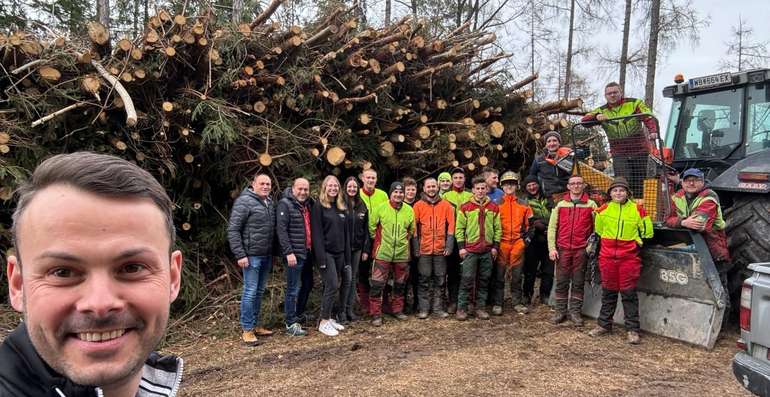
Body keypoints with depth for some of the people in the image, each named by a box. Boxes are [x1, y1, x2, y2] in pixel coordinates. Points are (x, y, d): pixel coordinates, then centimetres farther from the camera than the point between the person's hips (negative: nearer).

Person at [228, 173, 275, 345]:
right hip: (252, 256, -7)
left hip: (267, 256, 7)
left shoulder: (270, 203, 11)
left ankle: (255, 325, 26)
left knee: (259, 292, 14)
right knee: (250, 292, -2)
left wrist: (274, 252, 12)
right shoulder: (244, 201, -11)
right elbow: (233, 230, -13)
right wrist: (240, 255, -17)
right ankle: (247, 330, 8)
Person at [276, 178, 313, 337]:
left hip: (307, 253, 8)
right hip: (294, 254, -8)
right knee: (293, 289, -4)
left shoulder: (307, 205, 15)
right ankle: (290, 324, 5)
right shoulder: (285, 204, -9)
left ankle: (300, 314, 32)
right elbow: (281, 230, -16)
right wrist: (289, 252, -21)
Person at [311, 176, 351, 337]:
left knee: (340, 285, 7)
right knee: (332, 286, -9)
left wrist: (347, 256, 9)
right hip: (326, 253, -6)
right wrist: (321, 258, -19)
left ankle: (331, 318, 20)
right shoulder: (318, 206, -7)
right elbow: (316, 233, -13)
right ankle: (324, 322, 3)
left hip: (339, 253, 6)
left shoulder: (341, 207, 13)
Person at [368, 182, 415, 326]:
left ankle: (397, 309, 31)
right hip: (383, 253, -3)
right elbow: (372, 226, 2)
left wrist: (405, 240, 13)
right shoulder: (381, 208, -6)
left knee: (400, 284, 15)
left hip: (402, 254, 3)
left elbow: (411, 230, 17)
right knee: (377, 284, -5)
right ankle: (376, 314, 4)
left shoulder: (409, 210, 3)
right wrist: (378, 240, 4)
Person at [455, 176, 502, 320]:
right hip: (470, 250, -3)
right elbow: (459, 228, 1)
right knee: (467, 279, -3)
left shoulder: (494, 208, 8)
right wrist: (461, 246, -5)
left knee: (484, 280, 8)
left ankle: (480, 307, 18)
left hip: (488, 251, 3)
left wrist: (495, 246, 4)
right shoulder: (465, 207, 0)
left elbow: (498, 228, 11)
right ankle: (461, 308, 5)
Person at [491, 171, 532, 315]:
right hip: (501, 243, -2)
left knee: (516, 275, 9)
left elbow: (529, 223, 17)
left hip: (518, 243, 2)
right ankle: (497, 303, 8)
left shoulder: (523, 204, 11)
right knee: (499, 275, 1)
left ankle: (517, 302, 20)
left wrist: (527, 236, 6)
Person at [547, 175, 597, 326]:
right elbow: (552, 227, 6)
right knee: (561, 282, 4)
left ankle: (575, 312, 15)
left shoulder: (591, 205, 5)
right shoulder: (560, 204, 8)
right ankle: (560, 311, 13)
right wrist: (552, 248, -1)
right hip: (563, 249, 1)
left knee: (578, 282, 5)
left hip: (581, 250, -1)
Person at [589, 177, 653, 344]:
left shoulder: (638, 210, 0)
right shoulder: (603, 210, 5)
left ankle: (632, 329, 9)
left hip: (629, 257, -2)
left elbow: (647, 232, 11)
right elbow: (598, 230, 20)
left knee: (629, 293, 0)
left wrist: (637, 243, 6)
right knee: (608, 292, 11)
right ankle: (604, 324, 21)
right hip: (607, 256, 2)